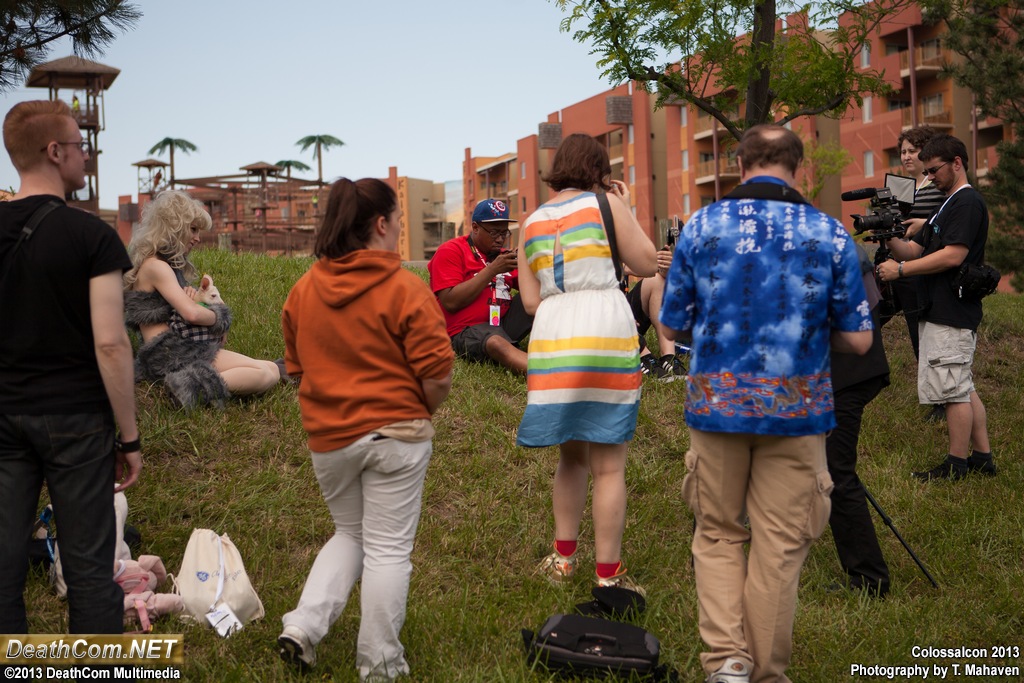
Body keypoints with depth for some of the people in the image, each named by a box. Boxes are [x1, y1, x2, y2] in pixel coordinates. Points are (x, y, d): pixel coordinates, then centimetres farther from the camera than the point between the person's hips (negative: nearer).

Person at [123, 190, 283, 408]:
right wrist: (218, 316, -2)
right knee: (266, 375, -20)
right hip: (172, 355, -10)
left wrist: (195, 299, -4)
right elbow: (192, 313, -23)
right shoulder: (155, 266, -11)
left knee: (271, 369, 5)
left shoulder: (169, 265, 21)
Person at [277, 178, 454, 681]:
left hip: (327, 437, 5)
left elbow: (297, 368, 12)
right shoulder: (405, 289, -13)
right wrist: (420, 413, 5)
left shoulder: (302, 290, 4)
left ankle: (303, 625, 10)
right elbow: (437, 376, -14)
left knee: (349, 535, 24)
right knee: (388, 549, 6)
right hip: (395, 435, -5)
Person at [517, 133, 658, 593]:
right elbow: (647, 265, 4)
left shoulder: (532, 223, 15)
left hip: (551, 339, 4)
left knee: (571, 455, 21)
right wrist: (625, 210, 13)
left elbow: (531, 301, 10)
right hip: (605, 333, -4)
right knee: (608, 464, 1)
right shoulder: (606, 204, 3)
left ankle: (563, 557, 25)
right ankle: (608, 576, 4)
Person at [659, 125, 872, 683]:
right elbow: (857, 340, -2)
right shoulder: (830, 235, -4)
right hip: (797, 407, 0)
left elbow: (671, 326, 3)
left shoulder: (700, 227, -3)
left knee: (717, 535, 15)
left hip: (716, 404, 1)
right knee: (780, 546, 10)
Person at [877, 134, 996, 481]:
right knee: (963, 388, 14)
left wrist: (900, 269, -17)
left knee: (953, 389, -5)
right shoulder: (947, 205, 21)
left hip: (951, 315, -10)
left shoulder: (967, 202, -11)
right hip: (940, 311, 11)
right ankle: (982, 457, 21)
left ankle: (956, 465, 1)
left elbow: (953, 256, -20)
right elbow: (915, 249, 17)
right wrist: (889, 239, -3)